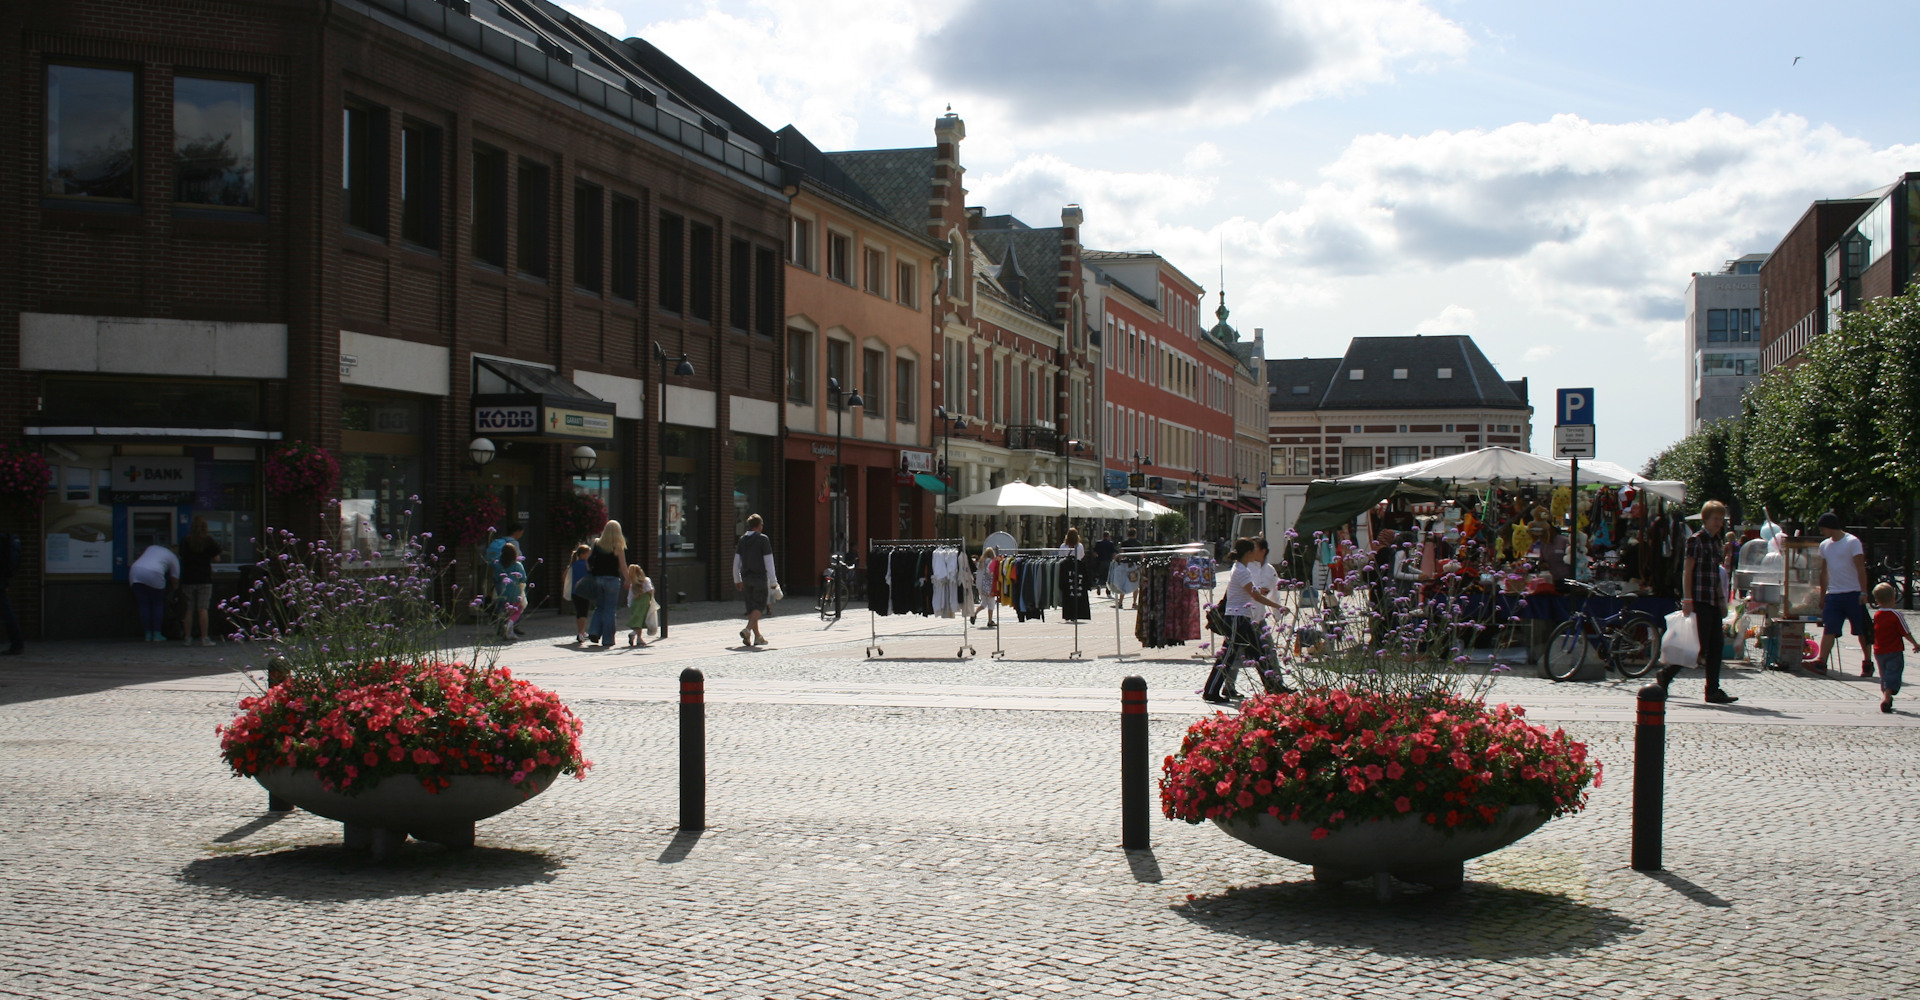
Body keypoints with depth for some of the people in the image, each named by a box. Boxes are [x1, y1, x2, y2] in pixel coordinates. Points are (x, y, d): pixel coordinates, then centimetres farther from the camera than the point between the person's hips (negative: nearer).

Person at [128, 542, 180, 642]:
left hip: (135, 571, 4)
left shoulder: (153, 547, 33)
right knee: (158, 605, 11)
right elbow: (175, 579, 19)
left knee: (144, 605, 9)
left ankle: (148, 634, 11)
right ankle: (157, 634, 10)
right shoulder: (174, 558, 21)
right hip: (153, 574, -4)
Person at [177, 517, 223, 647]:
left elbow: (181, 557, 12)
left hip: (188, 579, 2)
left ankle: (187, 637, 7)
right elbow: (216, 559, -3)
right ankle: (204, 638, -4)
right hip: (204, 579, -2)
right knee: (203, 609, -2)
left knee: (188, 610, 7)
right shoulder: (209, 541, -4)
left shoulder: (185, 541, 3)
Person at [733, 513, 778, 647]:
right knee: (759, 606, -2)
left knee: (751, 607, 10)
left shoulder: (742, 540, 8)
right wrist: (773, 581, -7)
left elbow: (736, 562, 10)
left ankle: (757, 636, 12)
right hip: (760, 578, -5)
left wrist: (737, 580, 19)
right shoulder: (763, 539, -9)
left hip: (746, 578, 5)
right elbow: (768, 562, -11)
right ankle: (748, 629, -22)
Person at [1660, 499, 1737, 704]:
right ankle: (1667, 673, 6)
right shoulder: (1696, 540, -7)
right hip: (1700, 600, -8)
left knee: (1716, 645, 4)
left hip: (1713, 601, 8)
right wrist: (1687, 600, -18)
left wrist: (1722, 599, 19)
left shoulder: (1716, 541, 17)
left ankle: (1713, 690, 5)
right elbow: (1687, 572, -12)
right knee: (1700, 647, -8)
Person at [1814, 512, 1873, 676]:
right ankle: (1822, 663, -14)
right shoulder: (1824, 546, 12)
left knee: (1862, 631, 5)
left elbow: (1860, 568, -11)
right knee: (1829, 630, -6)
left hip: (1853, 594, -5)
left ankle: (1867, 664, 15)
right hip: (1833, 594, 5)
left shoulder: (1852, 542, -7)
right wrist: (1822, 596, 18)